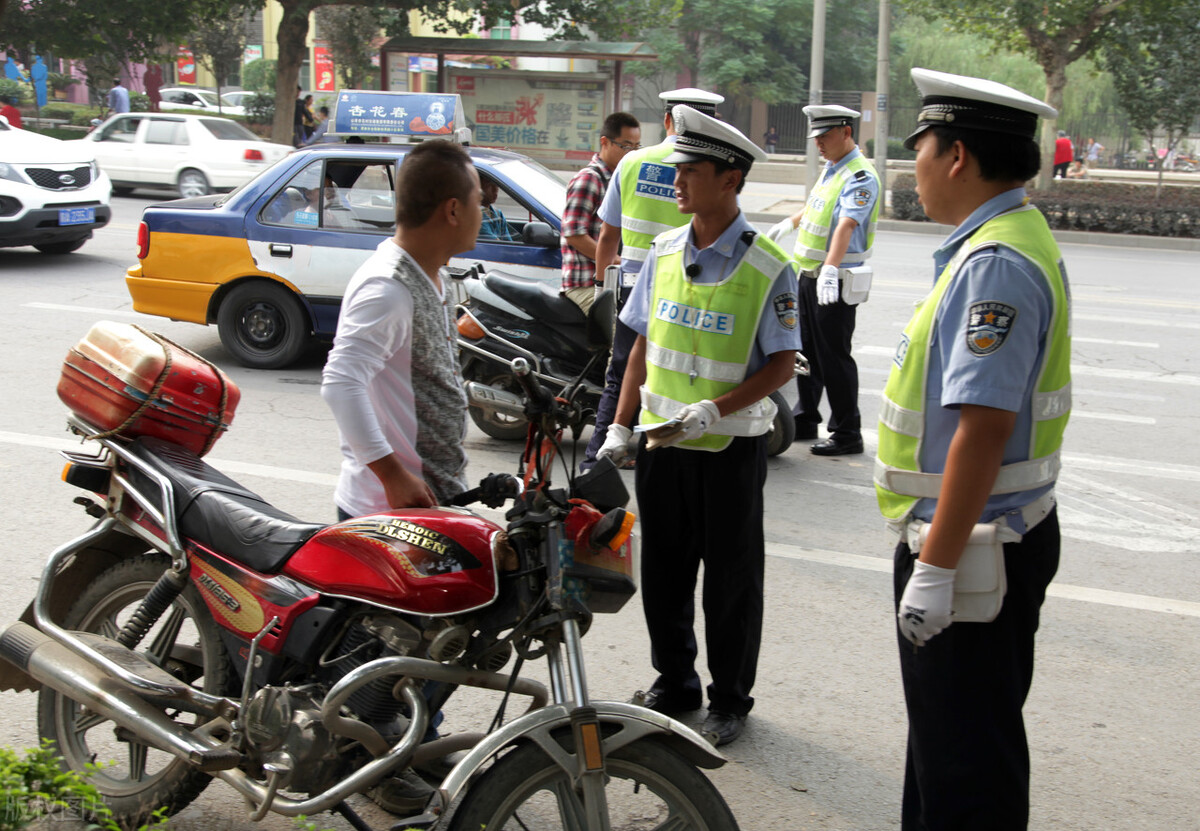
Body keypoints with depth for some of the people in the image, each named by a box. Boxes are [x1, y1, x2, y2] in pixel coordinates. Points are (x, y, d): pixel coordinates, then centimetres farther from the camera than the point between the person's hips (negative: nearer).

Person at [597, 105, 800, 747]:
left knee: (731, 579, 7)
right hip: (661, 441, 5)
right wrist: (620, 425, 7)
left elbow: (781, 364, -11)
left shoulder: (767, 267, -11)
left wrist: (712, 410, -22)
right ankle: (673, 682, 32)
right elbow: (643, 342, 11)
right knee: (663, 571, 14)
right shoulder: (664, 252, 5)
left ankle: (730, 699, 23)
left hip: (730, 446, -5)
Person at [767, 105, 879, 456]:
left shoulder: (860, 176, -17)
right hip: (808, 274, 9)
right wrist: (789, 223, 49)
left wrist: (830, 270, -42)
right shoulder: (830, 168, 12)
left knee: (834, 356, -5)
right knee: (807, 351, 15)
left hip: (836, 282, -9)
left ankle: (847, 434, 4)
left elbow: (846, 226, -31)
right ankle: (805, 420, 28)